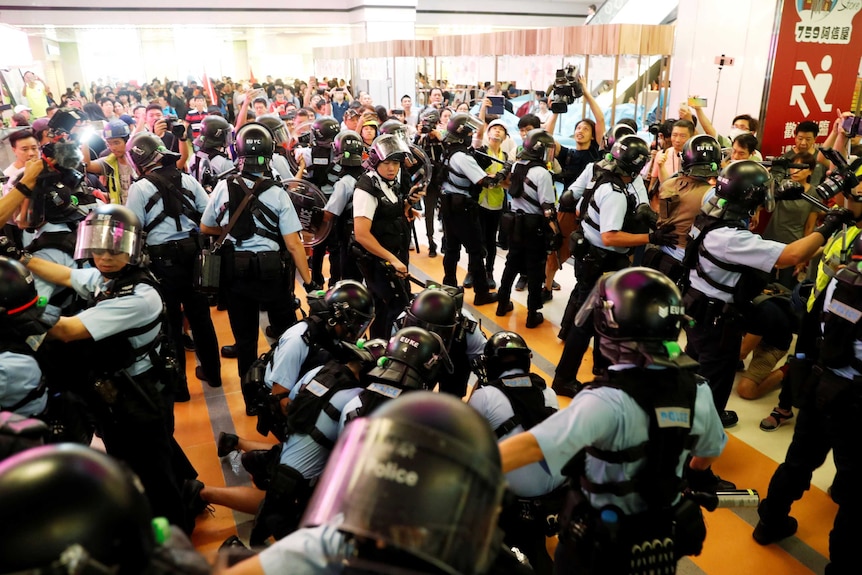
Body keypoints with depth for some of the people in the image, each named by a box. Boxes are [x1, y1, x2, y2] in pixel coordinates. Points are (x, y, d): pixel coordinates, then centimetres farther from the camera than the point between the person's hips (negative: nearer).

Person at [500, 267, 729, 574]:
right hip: (666, 537, 5)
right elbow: (711, 451, 6)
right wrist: (695, 474, 27)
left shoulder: (608, 401, -35)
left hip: (600, 543, -5)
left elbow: (531, 446, -46)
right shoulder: (697, 391, -13)